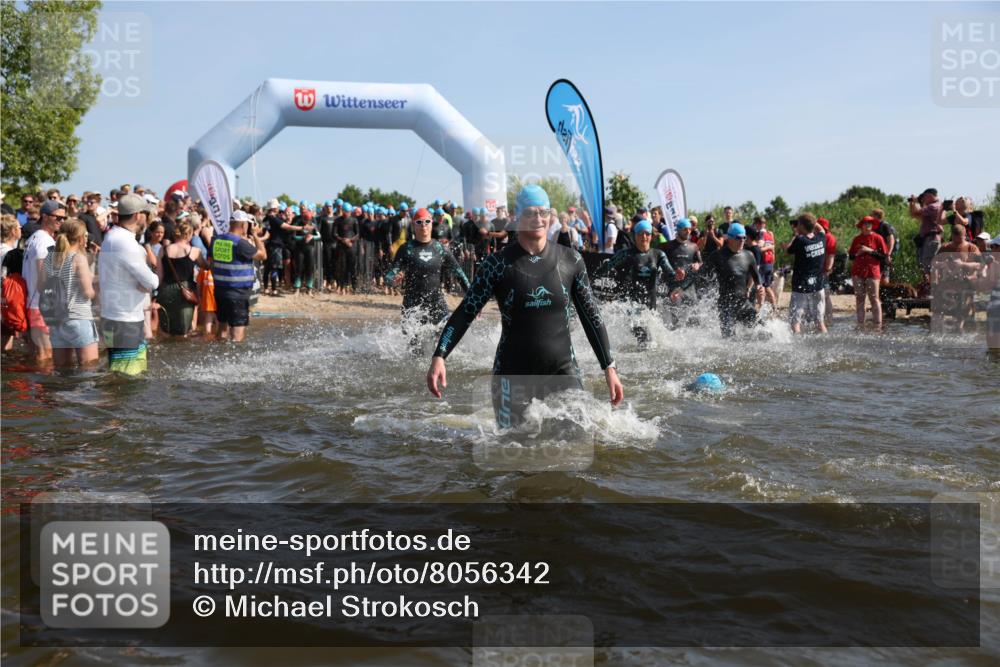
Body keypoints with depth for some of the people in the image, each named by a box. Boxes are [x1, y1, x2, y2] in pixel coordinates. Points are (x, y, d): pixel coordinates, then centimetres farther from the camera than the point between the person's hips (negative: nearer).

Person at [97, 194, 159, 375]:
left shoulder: (112, 236, 13)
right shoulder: (125, 242, -20)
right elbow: (151, 281, -20)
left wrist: (145, 284, -7)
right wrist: (154, 280, 2)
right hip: (125, 323, -10)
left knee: (136, 372, 19)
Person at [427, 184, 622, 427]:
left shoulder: (570, 261, 2)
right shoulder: (498, 264, -3)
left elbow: (591, 316, 9)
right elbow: (465, 312, -3)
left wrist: (609, 368, 6)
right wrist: (439, 357, -15)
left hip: (562, 370, 1)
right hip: (513, 374, -1)